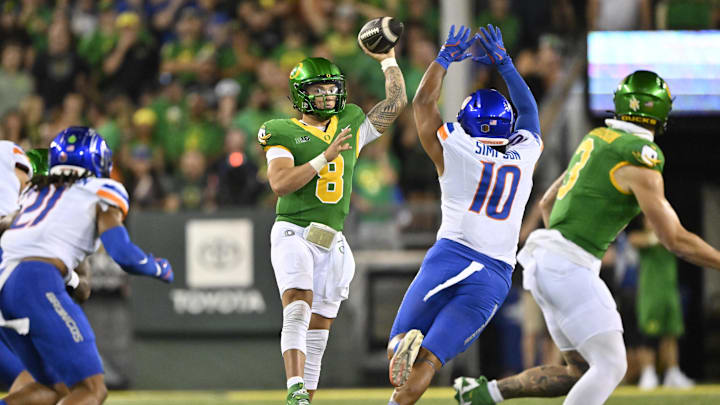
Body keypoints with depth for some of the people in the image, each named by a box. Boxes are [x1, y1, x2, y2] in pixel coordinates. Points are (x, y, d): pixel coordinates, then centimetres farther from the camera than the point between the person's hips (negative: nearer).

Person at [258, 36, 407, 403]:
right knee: (298, 312, -24)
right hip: (293, 235, -5)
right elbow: (280, 183, -13)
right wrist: (324, 159, -18)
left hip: (332, 242, 5)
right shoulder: (283, 134, 0)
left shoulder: (351, 126, 14)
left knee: (317, 332, 8)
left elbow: (396, 102, 18)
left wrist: (387, 59, 18)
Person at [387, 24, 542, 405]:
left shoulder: (454, 151, 4)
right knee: (427, 362, -5)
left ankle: (405, 344, -28)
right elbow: (528, 111, 32)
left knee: (397, 348, 6)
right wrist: (503, 63, 38)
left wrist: (446, 57, 30)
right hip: (496, 276, 2)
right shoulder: (525, 155, 12)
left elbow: (423, 101, 20)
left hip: (451, 257, -2)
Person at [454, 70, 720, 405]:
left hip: (543, 263, 9)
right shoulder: (640, 160, -11)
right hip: (570, 268, -9)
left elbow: (547, 202, 27)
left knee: (581, 372, 13)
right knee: (610, 366, -11)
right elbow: (674, 239, -9)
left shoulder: (596, 141, 16)